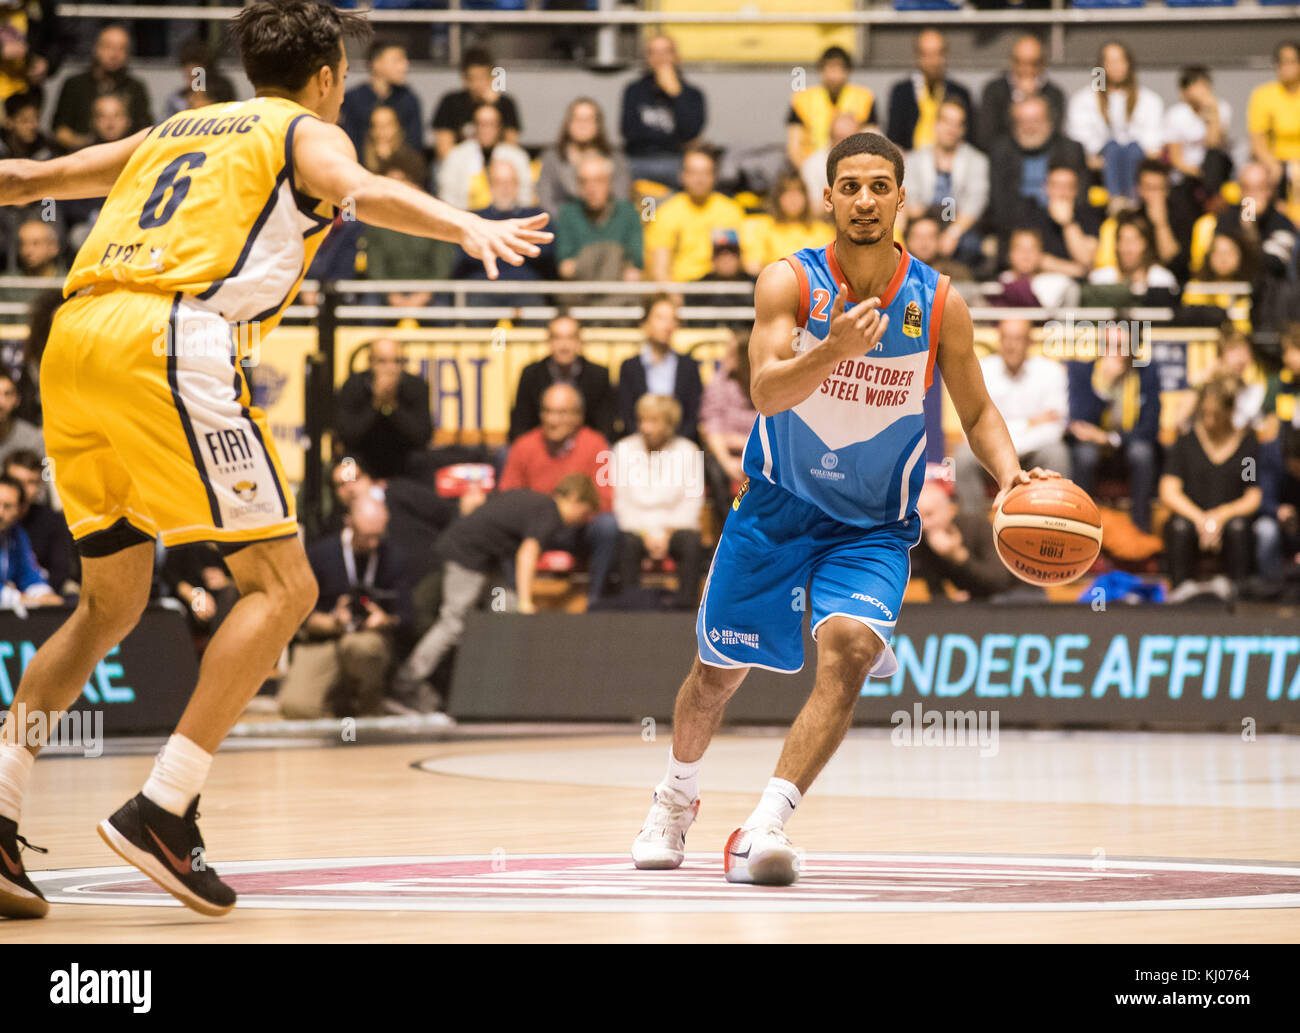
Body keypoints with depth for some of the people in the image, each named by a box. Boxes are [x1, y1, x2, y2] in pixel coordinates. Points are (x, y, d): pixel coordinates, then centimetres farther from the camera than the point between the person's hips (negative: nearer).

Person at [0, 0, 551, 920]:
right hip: (169, 339, -7)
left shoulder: (174, 131, 31)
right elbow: (360, 189, -12)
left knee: (112, 603, 19)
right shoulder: (306, 133, 13)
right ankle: (161, 811, -13)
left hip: (74, 337, 7)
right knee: (282, 585, -2)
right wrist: (468, 226, -28)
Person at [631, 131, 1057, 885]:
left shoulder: (939, 306, -10)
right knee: (719, 669, 13)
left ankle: (768, 824, -30)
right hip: (778, 506, 0)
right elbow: (768, 391, -28)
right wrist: (834, 348, -47)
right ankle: (678, 797, 42)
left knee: (849, 647, -27)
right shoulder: (791, 283, -14)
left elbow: (977, 411, 3)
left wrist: (1011, 473, -17)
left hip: (875, 525, 0)